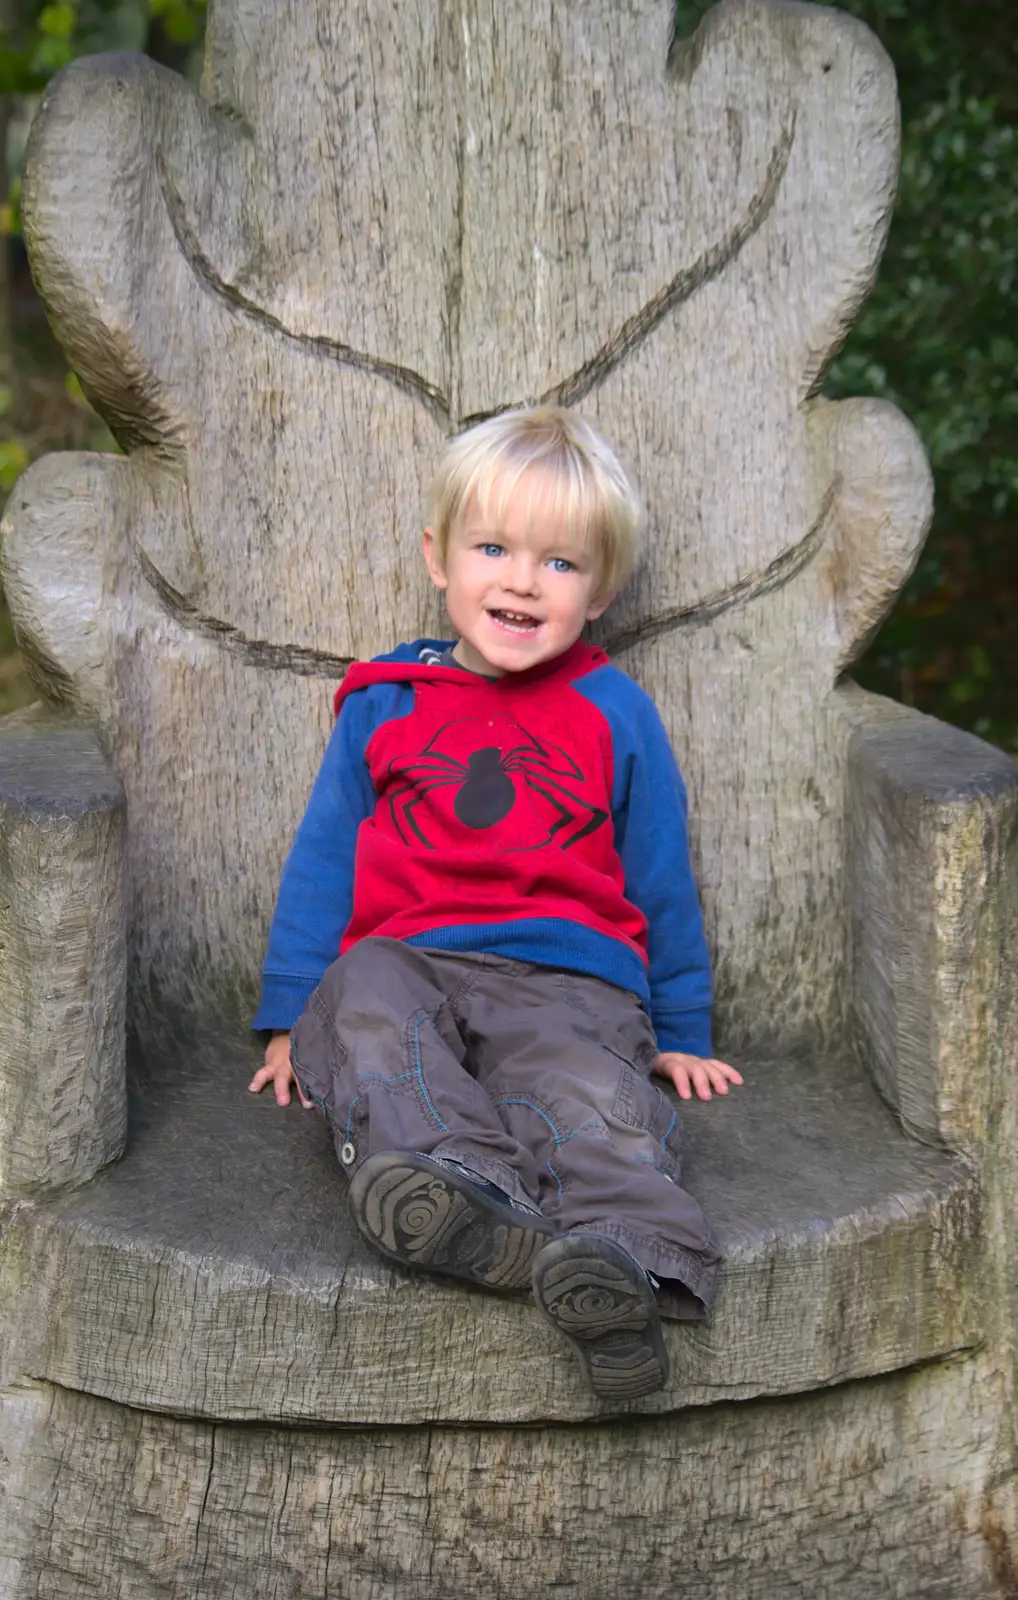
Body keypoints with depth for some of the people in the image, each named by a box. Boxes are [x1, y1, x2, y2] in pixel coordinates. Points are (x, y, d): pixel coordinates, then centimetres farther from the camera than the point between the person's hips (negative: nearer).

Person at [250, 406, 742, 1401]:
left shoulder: (614, 715, 17)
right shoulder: (385, 704, 18)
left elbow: (661, 882, 22)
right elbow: (322, 861, 21)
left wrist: (680, 1036, 22)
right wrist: (290, 1017, 16)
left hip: (567, 979, -1)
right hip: (406, 960, 1)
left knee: (588, 1098, -35)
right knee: (363, 1009, -35)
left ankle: (623, 1255, -59)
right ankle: (465, 1186, -55)